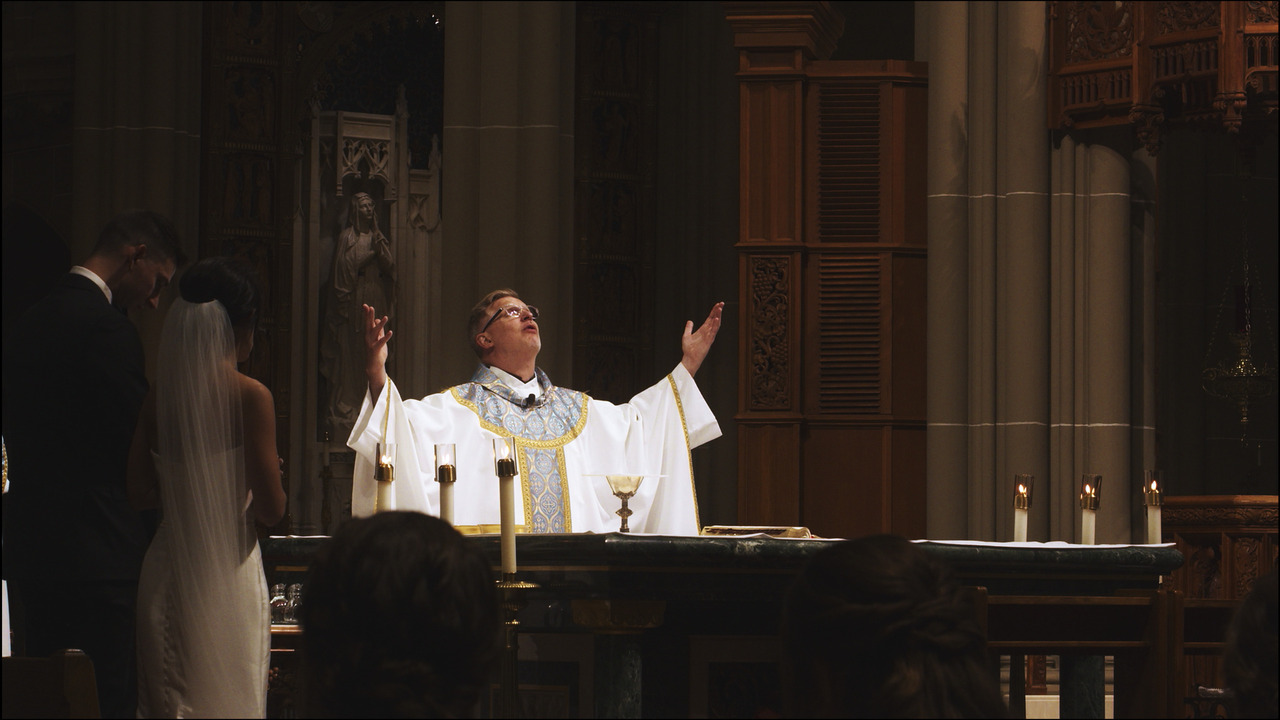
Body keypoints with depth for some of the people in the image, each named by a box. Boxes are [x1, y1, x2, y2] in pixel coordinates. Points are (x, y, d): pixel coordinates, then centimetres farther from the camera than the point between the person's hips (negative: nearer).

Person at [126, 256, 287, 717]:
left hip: (165, 571, 5)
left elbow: (139, 495, 5)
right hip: (227, 571, -5)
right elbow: (271, 510, -12)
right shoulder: (249, 396, -11)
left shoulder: (158, 396, 1)